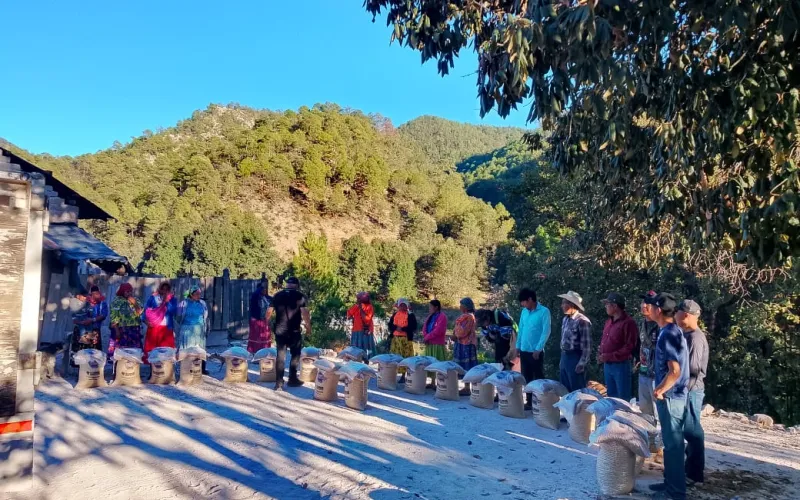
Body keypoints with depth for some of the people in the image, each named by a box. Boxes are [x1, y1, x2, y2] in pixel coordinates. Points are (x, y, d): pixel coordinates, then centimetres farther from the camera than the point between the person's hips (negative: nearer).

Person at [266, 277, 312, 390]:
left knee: (280, 356, 7)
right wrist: (308, 326, -5)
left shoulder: (277, 295, 6)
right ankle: (292, 379, 19)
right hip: (294, 331, -3)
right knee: (295, 354, 14)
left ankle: (279, 383, 4)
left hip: (279, 330, 3)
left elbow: (269, 311, 5)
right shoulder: (300, 296, -4)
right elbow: (305, 313, -13)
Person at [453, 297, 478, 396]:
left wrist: (455, 334, -6)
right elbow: (459, 330, 21)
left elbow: (463, 331, -20)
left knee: (467, 367, -5)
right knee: (464, 367, 11)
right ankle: (466, 387, 16)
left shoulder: (469, 317, -15)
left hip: (467, 344, -10)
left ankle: (467, 388, -2)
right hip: (462, 343, 10)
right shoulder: (464, 316, 15)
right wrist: (455, 334, 4)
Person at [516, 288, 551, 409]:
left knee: (538, 378, 1)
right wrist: (518, 346, 11)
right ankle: (529, 402, 21)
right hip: (524, 351, 6)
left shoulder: (544, 311, -9)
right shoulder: (524, 312, 9)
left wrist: (538, 349, -16)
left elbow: (546, 332, -12)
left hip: (536, 352, -6)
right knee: (527, 378, 11)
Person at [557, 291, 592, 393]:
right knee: (565, 389, 16)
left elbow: (587, 345, -17)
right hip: (564, 356, 9)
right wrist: (562, 359, 18)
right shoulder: (565, 319, 11)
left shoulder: (582, 321, -16)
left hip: (575, 358, -9)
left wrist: (582, 363, -19)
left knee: (577, 390, 1)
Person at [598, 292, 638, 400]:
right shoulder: (608, 322, 12)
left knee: (623, 399, 1)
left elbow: (629, 347, -18)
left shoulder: (628, 322, -14)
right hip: (607, 365, 8)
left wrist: (609, 356, -19)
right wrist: (600, 354, 3)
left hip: (621, 366, -8)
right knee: (611, 396, 17)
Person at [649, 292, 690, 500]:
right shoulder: (670, 331, 9)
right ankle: (670, 482, 29)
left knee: (673, 443, 0)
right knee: (670, 441, 17)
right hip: (670, 395, 10)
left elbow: (675, 371, -25)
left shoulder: (668, 334, -21)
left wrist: (659, 391, -14)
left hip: (670, 397, -10)